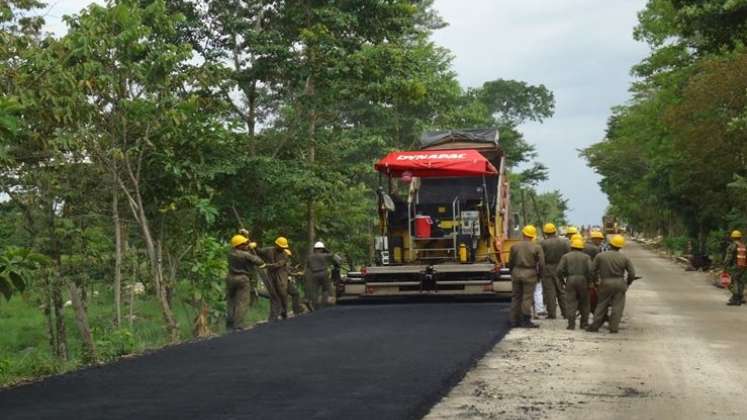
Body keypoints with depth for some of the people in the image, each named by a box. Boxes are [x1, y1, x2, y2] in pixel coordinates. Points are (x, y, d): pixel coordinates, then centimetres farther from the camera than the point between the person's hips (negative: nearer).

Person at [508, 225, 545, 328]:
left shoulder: (515, 246, 1)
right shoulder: (537, 248, -6)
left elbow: (510, 262, 7)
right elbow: (541, 263, -6)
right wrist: (539, 274, 9)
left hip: (516, 273, 3)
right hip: (530, 274, -3)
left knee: (516, 297, 11)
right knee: (527, 298, 1)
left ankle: (514, 320, 13)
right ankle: (525, 321, 0)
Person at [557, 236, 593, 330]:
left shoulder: (566, 256, 6)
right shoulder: (586, 257, 6)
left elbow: (560, 269, -3)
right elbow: (590, 270, -8)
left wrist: (561, 278, 11)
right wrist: (589, 281, 2)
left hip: (570, 280, 0)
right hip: (583, 280, 0)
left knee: (571, 303, -1)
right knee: (584, 303, 11)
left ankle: (571, 324, -8)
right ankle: (584, 324, 12)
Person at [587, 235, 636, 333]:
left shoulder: (600, 256, -2)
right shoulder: (624, 258, 0)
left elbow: (592, 270, -1)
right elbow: (632, 273, 1)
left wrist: (596, 279, 15)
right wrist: (627, 283, 16)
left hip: (605, 284, 0)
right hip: (619, 283, 0)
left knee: (602, 305, 11)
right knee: (617, 306, 5)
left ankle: (594, 326, 9)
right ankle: (613, 328, 2)